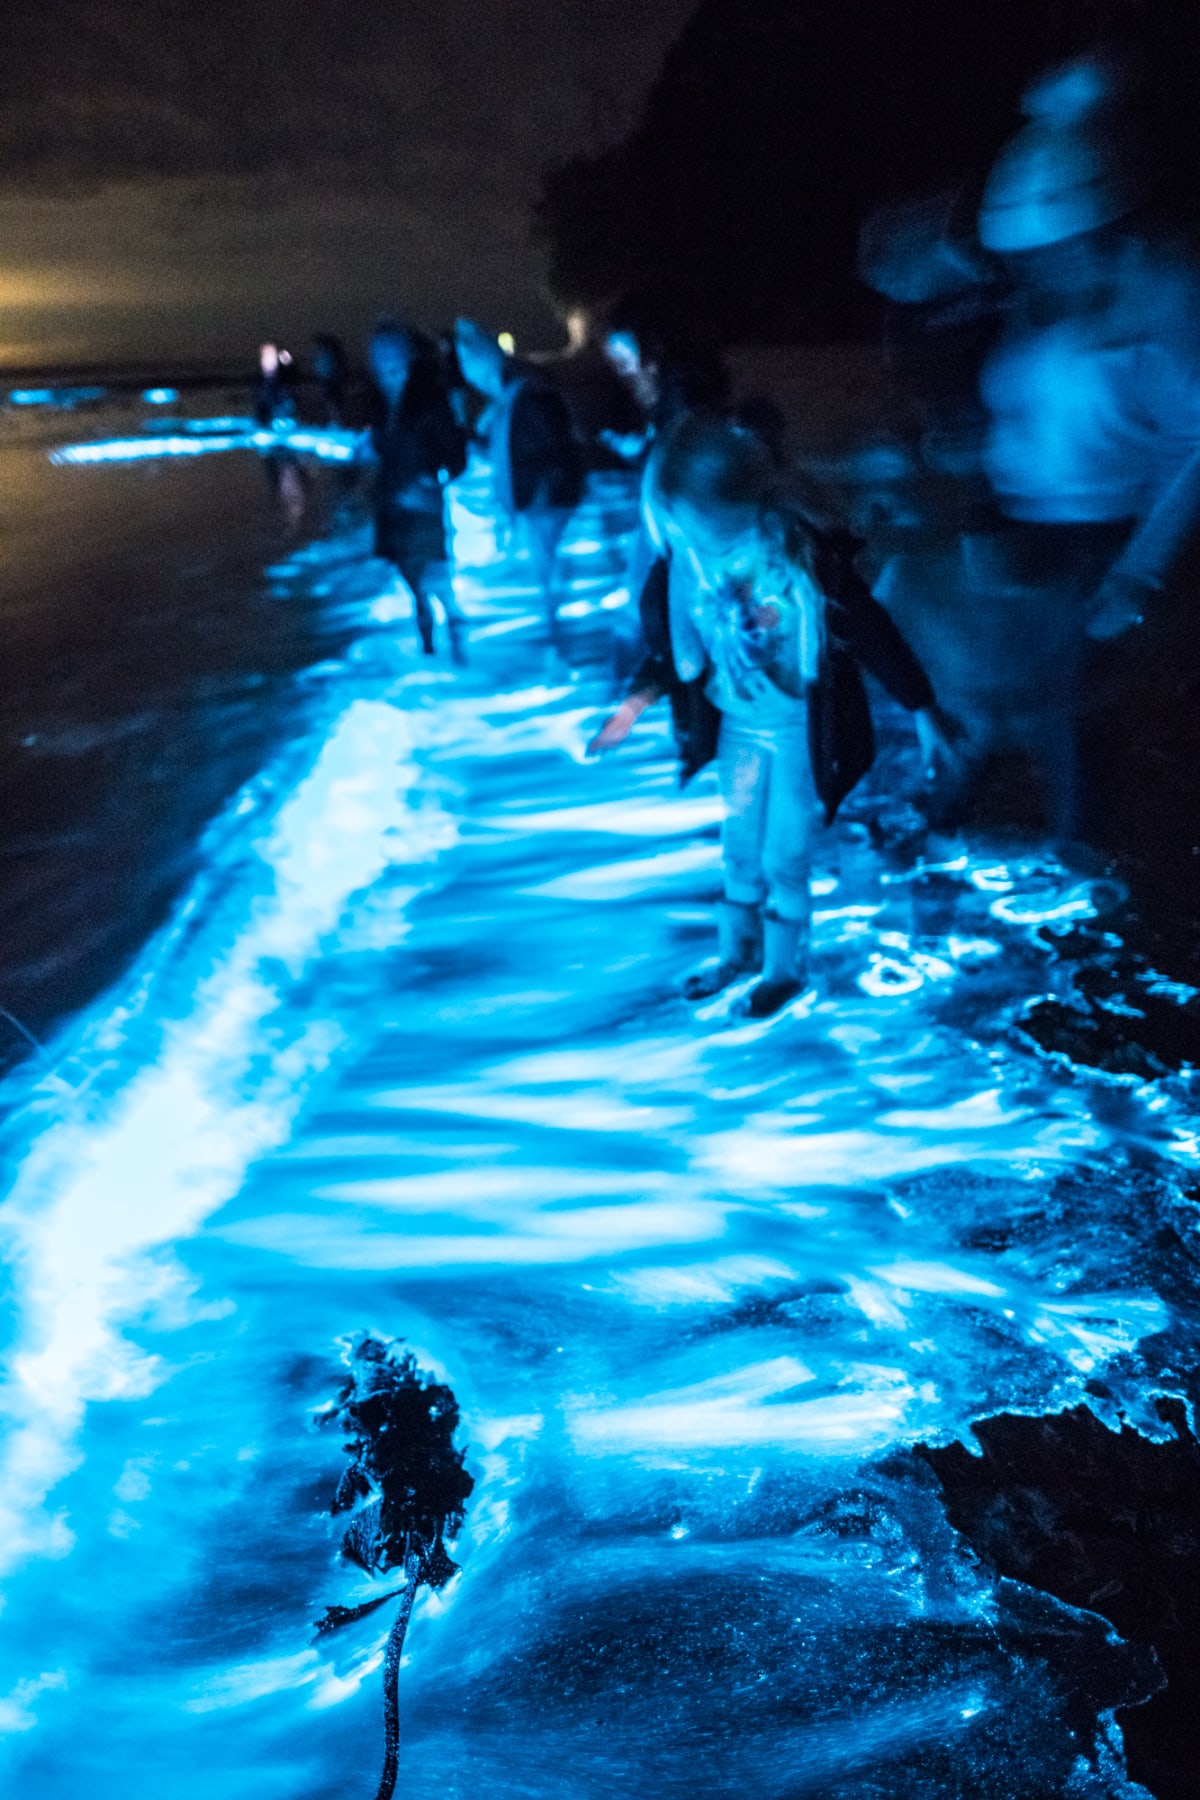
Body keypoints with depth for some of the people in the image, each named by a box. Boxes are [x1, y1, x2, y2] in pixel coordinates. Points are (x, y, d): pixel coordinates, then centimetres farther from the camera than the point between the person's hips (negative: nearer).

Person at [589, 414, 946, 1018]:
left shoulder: (800, 550, -25)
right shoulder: (689, 552, -11)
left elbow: (869, 630, -15)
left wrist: (920, 708, -9)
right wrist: (639, 700, 0)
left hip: (801, 728, -4)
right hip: (739, 724, 5)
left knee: (783, 855, 7)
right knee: (739, 845, 19)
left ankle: (785, 968, 31)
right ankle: (739, 952, 41)